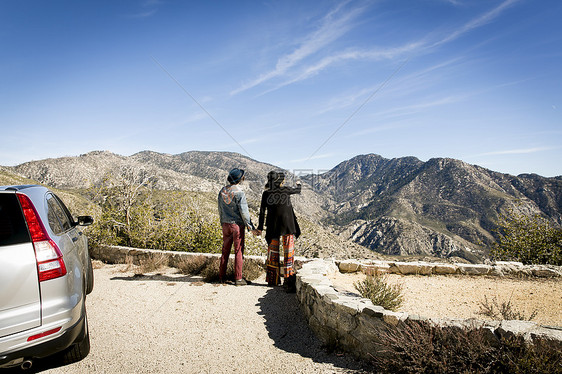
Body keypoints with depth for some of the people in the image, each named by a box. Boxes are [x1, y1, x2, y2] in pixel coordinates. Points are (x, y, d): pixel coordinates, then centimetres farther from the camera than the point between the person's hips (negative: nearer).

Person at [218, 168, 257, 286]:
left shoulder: (222, 191, 5)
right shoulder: (239, 192, -16)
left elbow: (220, 209, 13)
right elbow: (244, 211, -16)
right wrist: (251, 227, -10)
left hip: (225, 224, 6)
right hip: (237, 225, -6)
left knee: (225, 250, 14)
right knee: (239, 251, 2)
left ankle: (222, 276, 19)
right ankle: (238, 278, 5)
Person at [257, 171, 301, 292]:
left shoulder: (266, 194, 0)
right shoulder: (286, 190, -3)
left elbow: (262, 211, 1)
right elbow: (298, 190, 17)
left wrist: (260, 227, 6)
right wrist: (298, 184, 40)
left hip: (272, 227, 2)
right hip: (287, 226, -2)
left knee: (273, 253, 12)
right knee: (288, 252, 3)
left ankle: (273, 280, 18)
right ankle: (289, 279, 2)